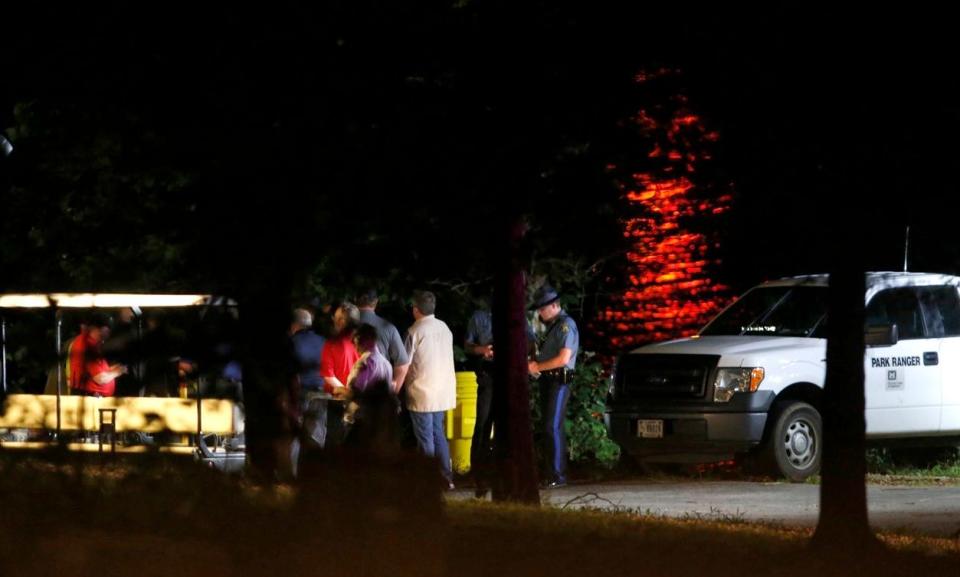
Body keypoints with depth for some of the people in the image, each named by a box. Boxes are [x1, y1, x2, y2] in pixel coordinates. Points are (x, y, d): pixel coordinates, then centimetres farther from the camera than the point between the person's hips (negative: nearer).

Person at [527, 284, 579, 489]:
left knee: (553, 427, -13)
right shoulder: (551, 326, 19)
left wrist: (538, 367, -11)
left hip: (559, 381, -10)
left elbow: (563, 358, -19)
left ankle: (558, 475, -13)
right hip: (547, 380, 10)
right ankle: (554, 473, 12)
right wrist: (535, 364, 6)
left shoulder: (566, 325, -11)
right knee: (550, 428, 9)